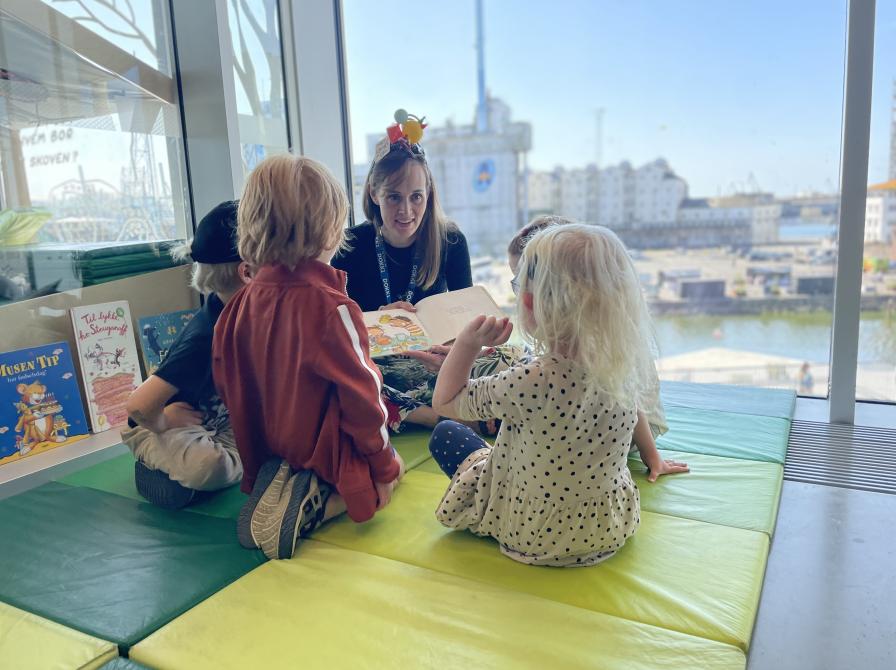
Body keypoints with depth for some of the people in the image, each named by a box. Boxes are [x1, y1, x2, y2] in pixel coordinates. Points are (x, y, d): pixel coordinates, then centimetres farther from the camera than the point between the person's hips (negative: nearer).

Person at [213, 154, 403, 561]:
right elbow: (361, 393, -21)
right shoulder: (329, 306, -27)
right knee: (392, 468, 20)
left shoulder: (242, 303, -6)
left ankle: (275, 484, 3)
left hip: (265, 452, 7)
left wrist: (257, 447, 20)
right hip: (327, 450, -7)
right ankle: (313, 506, -6)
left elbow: (227, 385, 4)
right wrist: (385, 467, -6)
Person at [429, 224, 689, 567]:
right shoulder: (625, 365, -16)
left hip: (535, 540, -5)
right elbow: (634, 412, 9)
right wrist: (652, 455, 27)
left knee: (445, 435, 13)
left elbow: (444, 400, -15)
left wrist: (467, 343, -20)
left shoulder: (530, 383, -33)